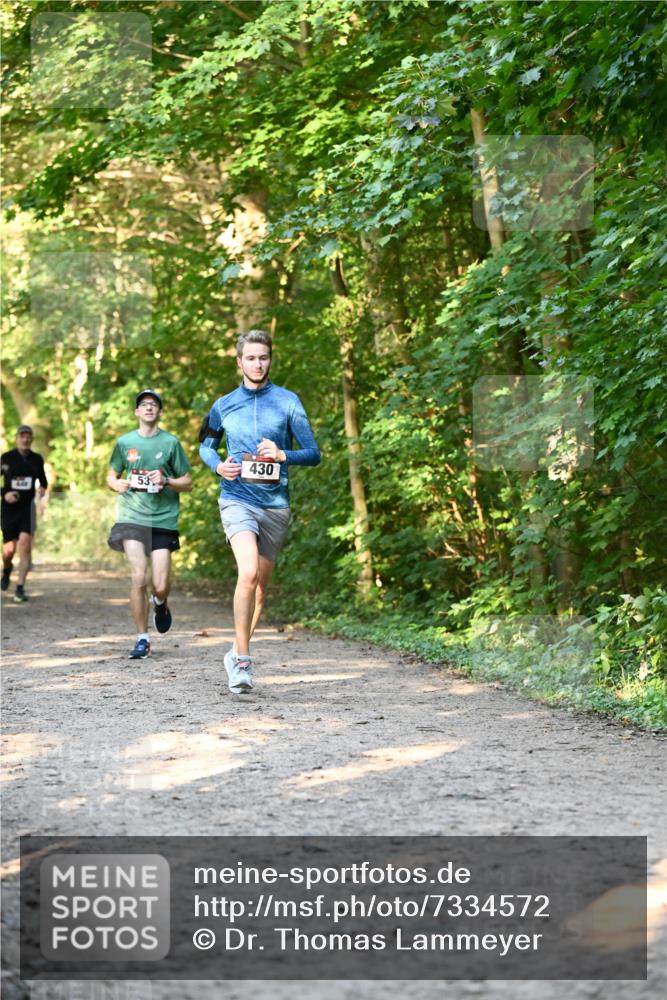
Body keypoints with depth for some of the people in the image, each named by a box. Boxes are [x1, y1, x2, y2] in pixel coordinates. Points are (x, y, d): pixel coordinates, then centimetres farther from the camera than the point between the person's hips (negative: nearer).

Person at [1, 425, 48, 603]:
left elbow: (42, 479, 21)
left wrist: (43, 488, 1)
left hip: (28, 507, 1)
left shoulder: (37, 459, 6)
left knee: (25, 545, -15)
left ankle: (20, 587, -12)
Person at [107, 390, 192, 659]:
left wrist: (166, 481, -11)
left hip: (163, 519, 0)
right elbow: (111, 476, 20)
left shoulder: (171, 442, 4)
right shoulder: (125, 442, 9)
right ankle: (142, 639, 2)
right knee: (138, 578, -11)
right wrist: (118, 484, -3)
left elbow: (187, 483, 7)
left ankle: (160, 603, 33)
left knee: (160, 586, -5)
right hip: (132, 517, 1)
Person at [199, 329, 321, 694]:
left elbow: (313, 453, 2)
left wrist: (282, 455, -18)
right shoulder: (224, 406, 7)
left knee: (260, 585, 10)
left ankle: (238, 654, 28)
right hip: (237, 498, -2)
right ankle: (242, 659, -19)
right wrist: (218, 465, 1)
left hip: (276, 503, 2)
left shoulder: (287, 401, 3)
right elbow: (205, 445, 23)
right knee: (248, 572, -23)